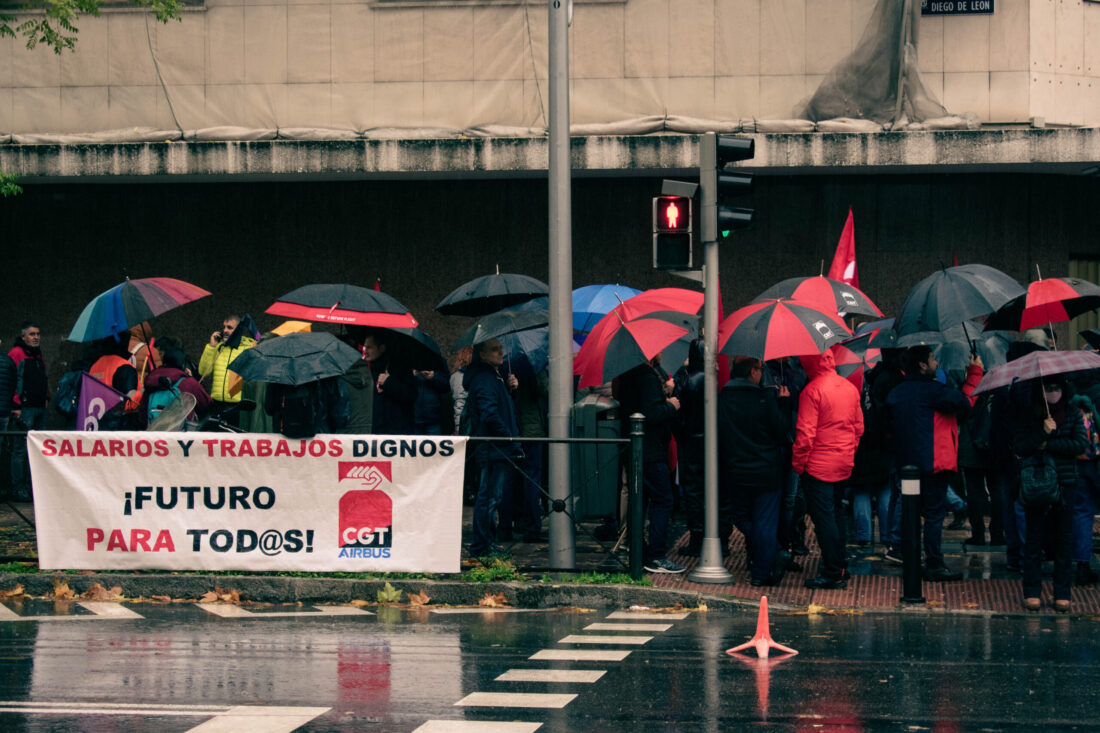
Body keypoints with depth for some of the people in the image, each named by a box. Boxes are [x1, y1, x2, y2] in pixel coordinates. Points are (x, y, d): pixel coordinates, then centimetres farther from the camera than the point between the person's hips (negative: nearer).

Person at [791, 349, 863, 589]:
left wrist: (798, 462, -8)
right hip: (844, 464, 7)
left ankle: (833, 573, -2)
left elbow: (805, 433, -18)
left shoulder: (813, 390, -16)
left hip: (819, 466, -7)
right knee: (836, 514, 17)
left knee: (823, 517, -2)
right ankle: (840, 569, 22)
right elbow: (859, 426, 13)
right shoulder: (850, 388, 6)